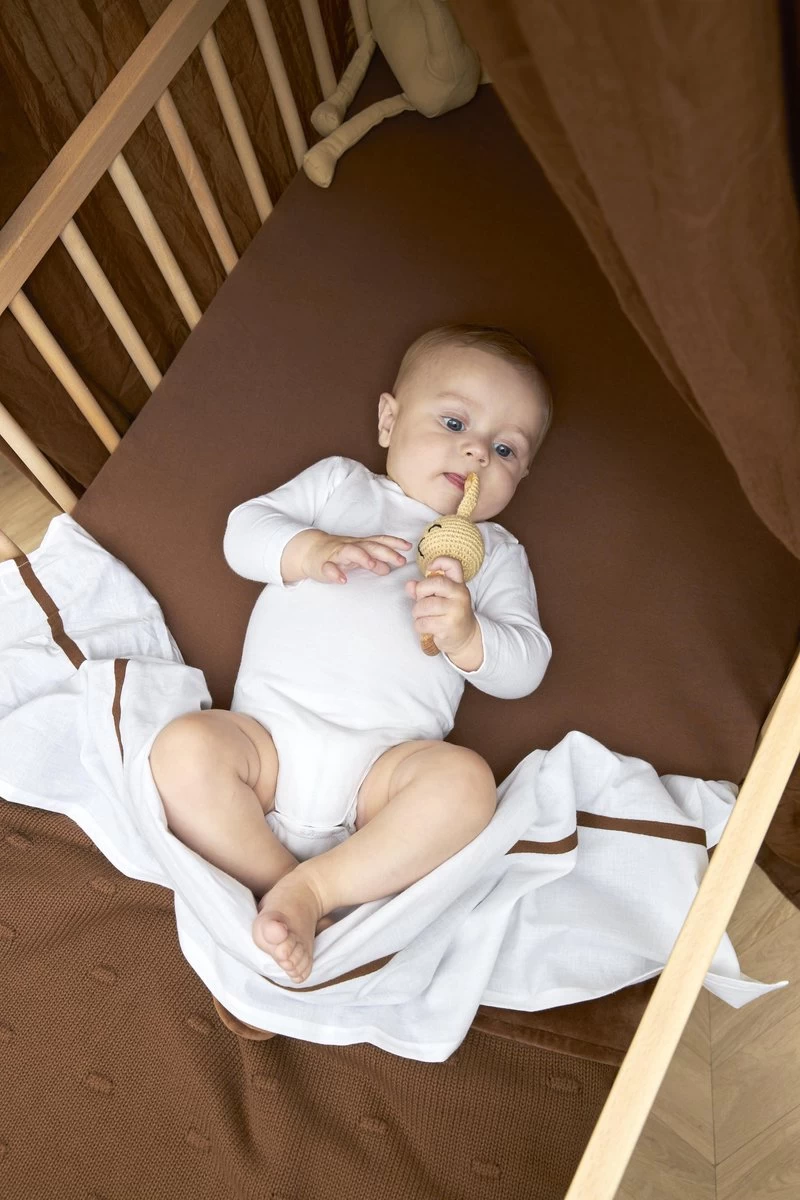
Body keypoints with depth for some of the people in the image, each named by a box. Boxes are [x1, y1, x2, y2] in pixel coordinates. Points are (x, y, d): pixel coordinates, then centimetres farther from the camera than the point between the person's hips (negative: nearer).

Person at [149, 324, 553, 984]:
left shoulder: (496, 551, 19)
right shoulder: (338, 482, 20)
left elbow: (525, 667, 8)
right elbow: (244, 531, 10)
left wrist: (466, 634, -15)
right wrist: (312, 551, -11)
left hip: (385, 757, 0)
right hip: (269, 730, 1)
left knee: (465, 779, -30)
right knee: (184, 744, -27)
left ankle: (312, 887, -23)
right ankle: (279, 882, -17)